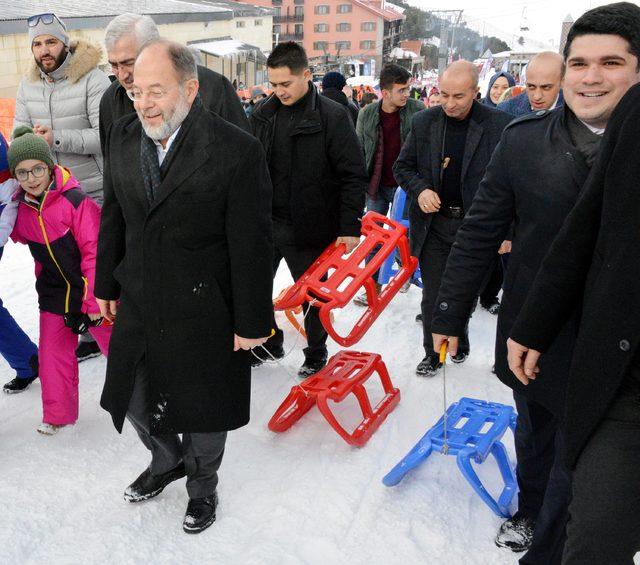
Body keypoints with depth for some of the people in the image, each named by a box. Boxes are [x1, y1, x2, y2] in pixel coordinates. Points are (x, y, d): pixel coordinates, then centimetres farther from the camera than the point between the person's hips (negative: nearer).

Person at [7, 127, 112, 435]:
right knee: (53, 354, 8)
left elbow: (96, 251, -20)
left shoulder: (75, 201, -21)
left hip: (90, 292, -5)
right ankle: (57, 414, 26)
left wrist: (93, 302, -19)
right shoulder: (21, 207, -2)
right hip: (53, 294, 5)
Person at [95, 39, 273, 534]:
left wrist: (251, 322, -12)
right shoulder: (123, 136, -2)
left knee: (202, 409, 15)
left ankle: (203, 485, 46)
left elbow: (251, 245, -16)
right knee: (133, 400, 21)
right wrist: (107, 285, 13)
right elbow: (114, 219, 9)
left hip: (203, 313, -5)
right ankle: (167, 461, 53)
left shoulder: (237, 151, -20)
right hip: (138, 305, 5)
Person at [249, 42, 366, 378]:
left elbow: (353, 177, -11)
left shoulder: (333, 116, -11)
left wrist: (349, 227, -15)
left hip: (309, 228, -5)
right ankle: (270, 342, 35)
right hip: (264, 224, 5)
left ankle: (316, 354, 33)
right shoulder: (262, 114, 5)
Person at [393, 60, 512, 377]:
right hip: (433, 224, 1)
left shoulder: (499, 125, -10)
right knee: (433, 296, 7)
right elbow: (402, 167, 8)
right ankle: (432, 354, 24)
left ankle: (459, 341, 39)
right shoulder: (424, 122, -1)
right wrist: (419, 190, -11)